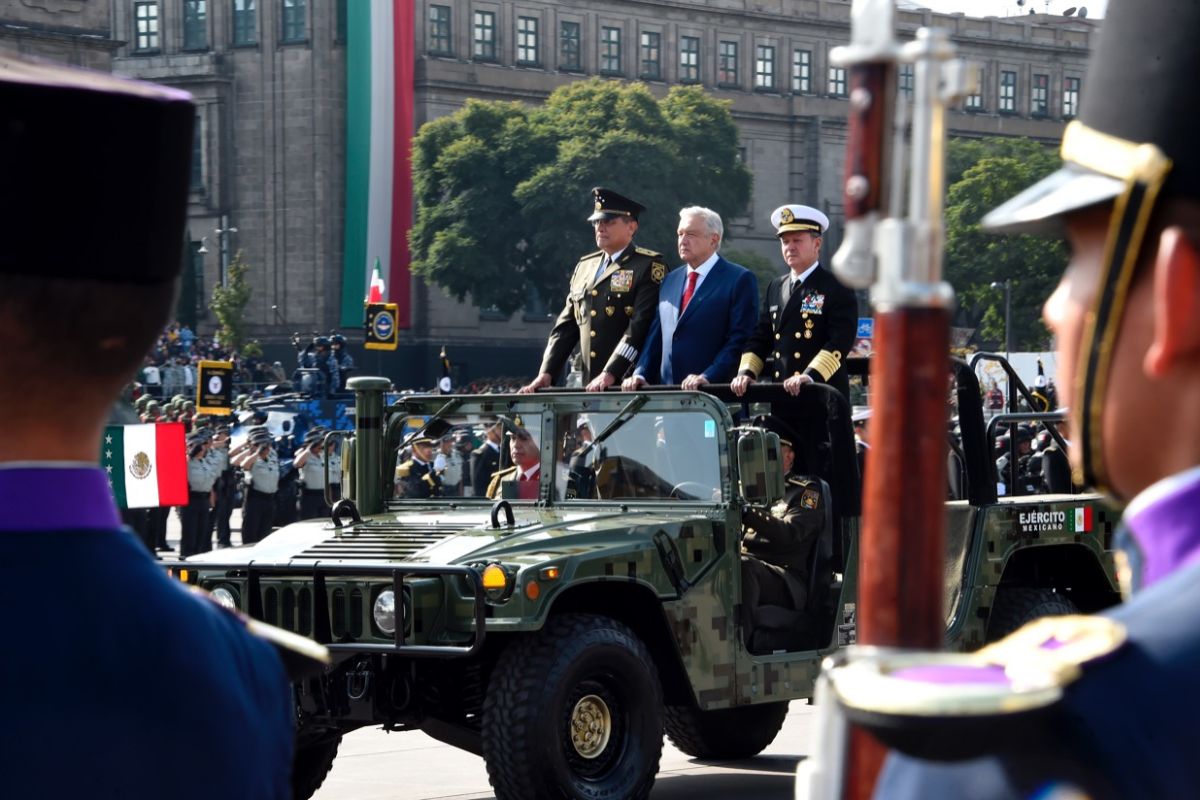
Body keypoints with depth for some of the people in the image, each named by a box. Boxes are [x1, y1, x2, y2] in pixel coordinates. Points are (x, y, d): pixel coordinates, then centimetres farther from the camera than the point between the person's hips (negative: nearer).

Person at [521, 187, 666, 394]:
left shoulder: (649, 266, -2)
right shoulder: (584, 266, 18)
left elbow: (641, 325, -13)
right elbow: (566, 325, 18)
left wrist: (610, 374, -22)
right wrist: (546, 373, 5)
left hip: (629, 384, -5)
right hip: (589, 386, 6)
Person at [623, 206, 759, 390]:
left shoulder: (740, 280, -2)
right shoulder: (670, 281, 19)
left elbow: (740, 340, -9)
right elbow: (656, 336, 18)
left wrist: (708, 377, -19)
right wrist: (641, 374, 3)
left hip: (713, 392, -5)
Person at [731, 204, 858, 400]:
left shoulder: (837, 289, -2)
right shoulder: (775, 288, 17)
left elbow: (840, 342, -13)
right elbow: (760, 338, 17)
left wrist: (810, 376, -26)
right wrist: (746, 372, -1)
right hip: (781, 395, 6)